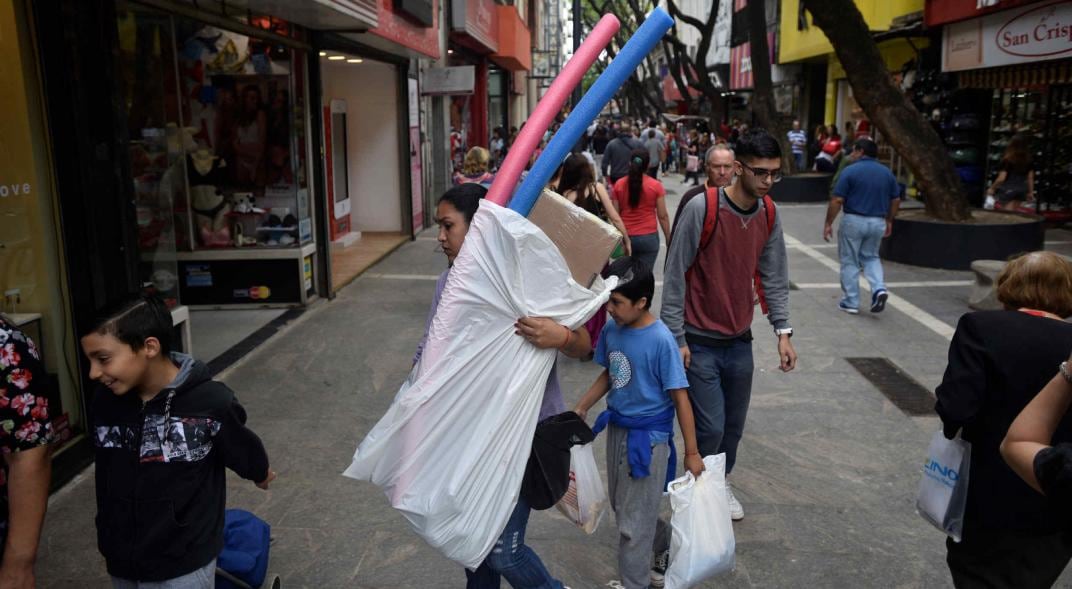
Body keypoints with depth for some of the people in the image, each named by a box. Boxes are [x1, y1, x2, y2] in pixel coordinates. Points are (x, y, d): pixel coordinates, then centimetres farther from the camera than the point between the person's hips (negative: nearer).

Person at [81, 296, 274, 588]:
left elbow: (245, 451, -5)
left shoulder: (210, 403, -24)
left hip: (185, 565, -4)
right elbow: (107, 472, 8)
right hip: (121, 562, 4)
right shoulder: (104, 400, -9)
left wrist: (259, 474, 14)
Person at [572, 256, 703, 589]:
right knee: (621, 507, 22)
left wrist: (692, 453, -13)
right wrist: (581, 408, 10)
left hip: (649, 437, -7)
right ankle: (667, 550, 47)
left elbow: (680, 398, -17)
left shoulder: (661, 340, -23)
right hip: (617, 429, 7)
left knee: (634, 521, 3)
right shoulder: (611, 331, -4)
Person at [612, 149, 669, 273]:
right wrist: (668, 238, 7)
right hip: (649, 237, -2)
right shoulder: (656, 185, -6)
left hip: (626, 237, 2)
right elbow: (663, 216, -4)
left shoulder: (619, 185, -1)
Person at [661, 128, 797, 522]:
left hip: (740, 340, 5)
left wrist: (782, 331, -1)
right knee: (710, 428, -4)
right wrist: (676, 338, -13)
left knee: (734, 426, 14)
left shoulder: (769, 215, 1)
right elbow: (674, 276, -13)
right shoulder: (702, 209, -17)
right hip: (700, 342, -5)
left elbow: (774, 278, 8)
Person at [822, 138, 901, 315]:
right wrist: (889, 221, 23)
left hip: (853, 221, -5)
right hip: (878, 222, 5)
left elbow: (837, 200, -13)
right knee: (871, 257, 22)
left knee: (849, 262, 8)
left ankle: (850, 302, 12)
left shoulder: (850, 171, -9)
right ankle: (879, 288, 0)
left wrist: (828, 223, -6)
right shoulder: (887, 172, 7)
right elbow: (896, 200, 11)